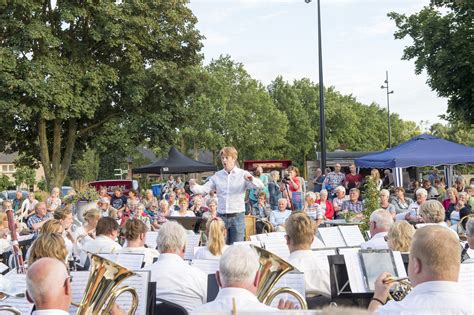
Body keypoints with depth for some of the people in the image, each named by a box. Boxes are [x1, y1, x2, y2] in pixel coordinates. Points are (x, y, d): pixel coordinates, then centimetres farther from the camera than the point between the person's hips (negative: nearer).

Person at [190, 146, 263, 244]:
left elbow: (260, 185, -12)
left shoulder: (243, 174, -1)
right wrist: (194, 186, -14)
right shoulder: (217, 176, 8)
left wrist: (252, 180, -33)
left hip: (237, 216, -3)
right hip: (221, 216, 3)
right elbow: (204, 189, 6)